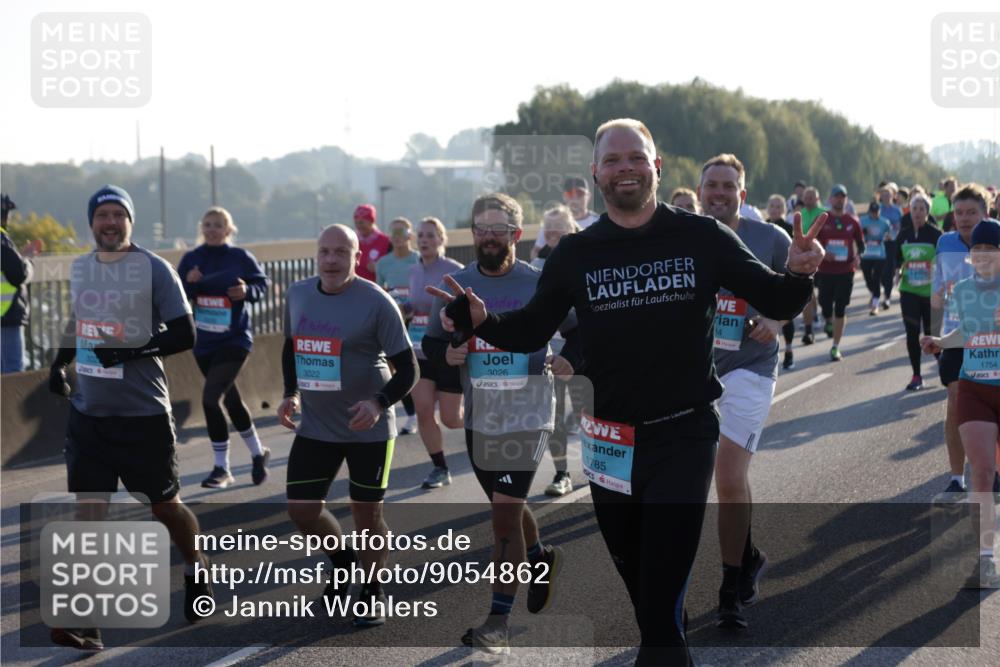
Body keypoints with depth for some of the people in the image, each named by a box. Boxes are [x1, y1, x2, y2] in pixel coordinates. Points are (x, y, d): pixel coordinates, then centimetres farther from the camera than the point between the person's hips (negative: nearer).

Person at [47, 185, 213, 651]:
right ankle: (84, 620, -3)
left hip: (143, 412, -4)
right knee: (87, 511, -4)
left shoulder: (154, 270, -9)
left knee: (164, 505, 10)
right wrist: (60, 363, 11)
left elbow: (184, 335, -12)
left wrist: (131, 351, -22)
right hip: (88, 411, 4)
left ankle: (196, 569, 39)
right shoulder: (79, 268, 10)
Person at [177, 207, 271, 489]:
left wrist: (247, 291, -16)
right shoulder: (191, 259, 3)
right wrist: (189, 283, -17)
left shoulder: (241, 258, -6)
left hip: (234, 341, -5)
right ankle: (258, 453, 38)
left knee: (210, 399, -17)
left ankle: (221, 468, -4)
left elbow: (262, 283, 4)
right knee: (231, 401, 17)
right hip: (203, 342, 5)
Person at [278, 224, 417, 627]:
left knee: (367, 512, 3)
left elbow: (406, 369, -13)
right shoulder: (297, 295, 1)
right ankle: (344, 565, 32)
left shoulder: (376, 303, -16)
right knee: (301, 508, 3)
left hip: (368, 429, -5)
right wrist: (291, 393, 4)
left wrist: (379, 402, -30)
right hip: (315, 426, 5)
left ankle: (373, 593, 25)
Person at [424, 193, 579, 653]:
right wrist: (446, 353, -12)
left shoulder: (541, 285, -4)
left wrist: (570, 360, -9)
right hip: (478, 418, 4)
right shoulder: (454, 286, 3)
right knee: (507, 506, 20)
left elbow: (580, 330, 9)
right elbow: (430, 343, 9)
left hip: (528, 416, -4)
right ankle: (541, 559, 50)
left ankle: (499, 622, -4)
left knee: (504, 513, -10)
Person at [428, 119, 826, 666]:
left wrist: (798, 274, -21)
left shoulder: (703, 239, -4)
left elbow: (775, 303, 1)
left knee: (661, 603, -9)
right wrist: (482, 322, -12)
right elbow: (530, 332, 8)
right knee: (639, 588, 17)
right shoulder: (576, 253, 1)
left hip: (684, 436, -3)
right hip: (610, 440, 3)